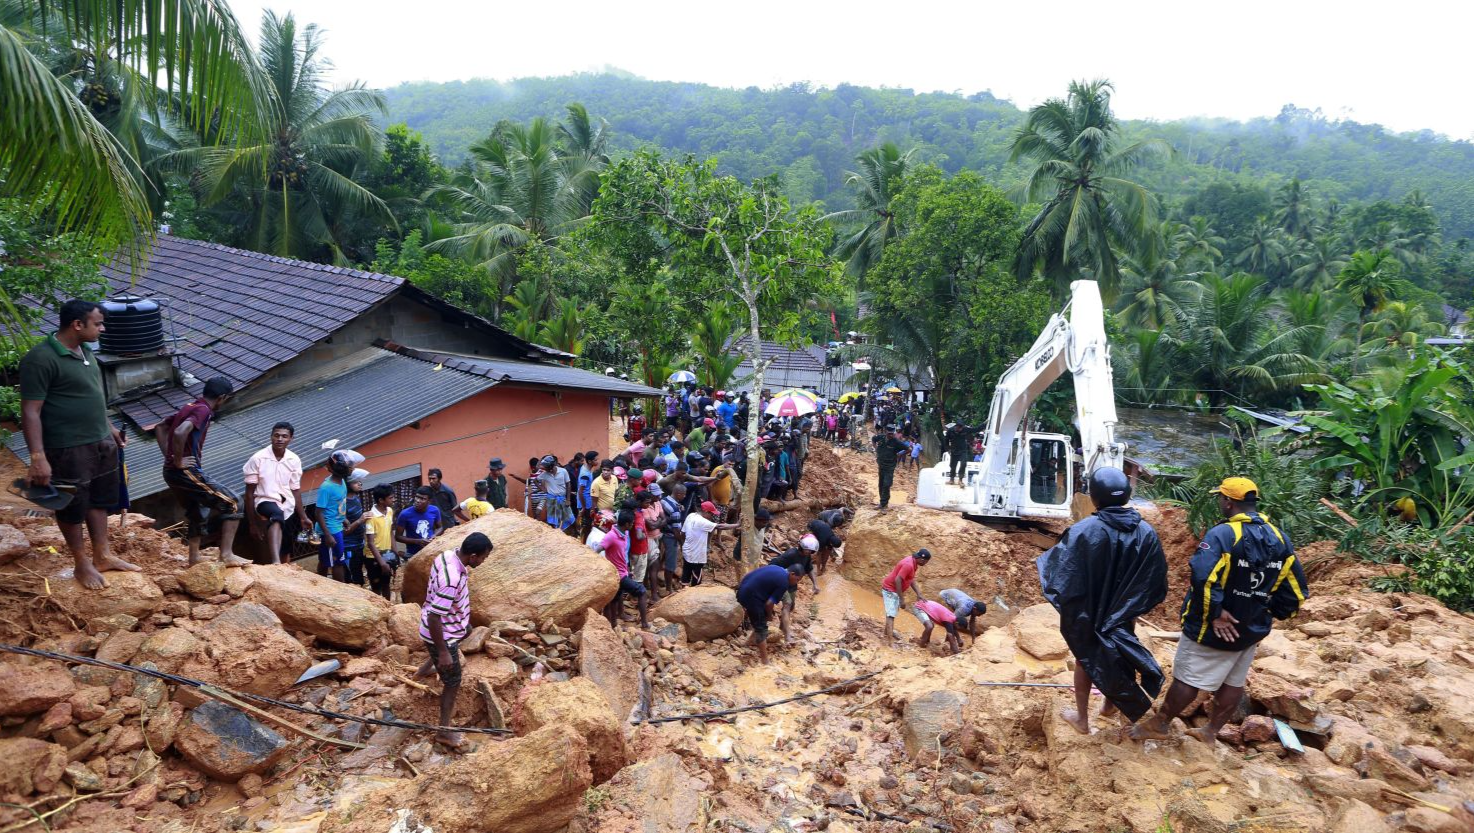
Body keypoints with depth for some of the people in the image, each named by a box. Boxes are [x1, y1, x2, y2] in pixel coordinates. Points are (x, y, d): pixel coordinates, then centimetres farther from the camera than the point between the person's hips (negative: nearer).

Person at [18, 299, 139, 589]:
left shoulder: (85, 351, 7)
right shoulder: (40, 359, -20)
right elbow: (30, 412, -20)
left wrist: (109, 427, 24)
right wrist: (38, 458, -24)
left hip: (101, 443, 8)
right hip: (68, 450, -8)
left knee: (99, 500, 17)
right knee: (73, 507, 8)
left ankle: (103, 556, 30)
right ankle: (82, 563, 22)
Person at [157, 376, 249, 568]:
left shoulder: (189, 407, 15)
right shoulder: (203, 410, -14)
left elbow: (159, 428, 25)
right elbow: (180, 433, -32)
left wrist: (169, 456, 17)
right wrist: (178, 462, -20)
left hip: (171, 472, 10)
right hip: (186, 472, -10)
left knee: (195, 511, 26)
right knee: (232, 503, -7)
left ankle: (194, 556, 36)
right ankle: (226, 554, -11)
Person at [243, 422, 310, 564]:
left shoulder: (294, 460, 2)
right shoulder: (258, 458, -9)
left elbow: (295, 490, 9)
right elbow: (250, 492, -5)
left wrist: (303, 517, 8)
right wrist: (252, 523, -6)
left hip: (288, 507, 5)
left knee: (284, 552, 4)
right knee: (277, 515, -39)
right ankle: (276, 563, -58)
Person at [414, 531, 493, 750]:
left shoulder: (448, 555, -11)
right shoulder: (452, 580, -39)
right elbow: (434, 619, -34)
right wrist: (443, 652, -25)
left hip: (451, 624, 9)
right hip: (441, 634, -9)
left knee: (466, 630, 37)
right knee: (453, 681, 7)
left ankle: (424, 671, 56)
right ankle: (444, 732, 21)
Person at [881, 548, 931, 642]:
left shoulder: (913, 562, 2)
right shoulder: (908, 565, -29)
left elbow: (912, 580, 10)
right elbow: (897, 580, -30)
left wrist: (919, 594, 5)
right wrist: (901, 599, -25)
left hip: (894, 589, 10)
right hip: (890, 589, -10)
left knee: (892, 611, 26)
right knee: (891, 614, -14)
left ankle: (888, 632, 44)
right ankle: (890, 640, -19)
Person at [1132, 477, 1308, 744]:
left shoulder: (1222, 534, -22)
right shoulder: (1280, 539, 0)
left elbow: (1203, 577, -35)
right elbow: (1297, 590, 4)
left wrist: (1215, 613, -23)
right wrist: (1272, 613, 13)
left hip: (1212, 629, -6)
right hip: (1252, 630, 7)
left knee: (1187, 678, 6)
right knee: (1234, 682, 19)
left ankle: (1159, 723, 20)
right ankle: (1211, 732, 32)